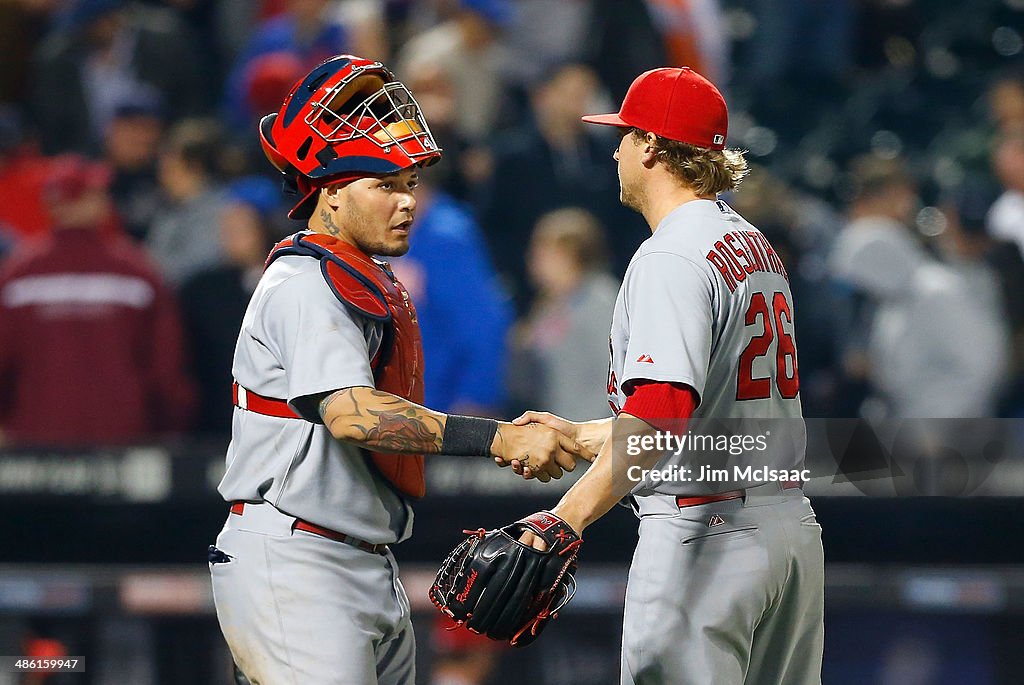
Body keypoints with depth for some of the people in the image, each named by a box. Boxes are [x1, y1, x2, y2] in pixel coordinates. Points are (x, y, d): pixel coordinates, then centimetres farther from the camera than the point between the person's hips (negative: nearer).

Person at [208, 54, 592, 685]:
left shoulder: (373, 281, 18)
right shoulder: (308, 285, -14)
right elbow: (350, 414, -30)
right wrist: (498, 439, -35)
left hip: (371, 573, 10)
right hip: (292, 564, -10)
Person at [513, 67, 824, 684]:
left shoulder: (671, 258, -13)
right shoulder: (758, 247, 16)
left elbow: (665, 408, -28)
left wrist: (570, 516, -37)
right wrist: (580, 435, 28)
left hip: (705, 535, -10)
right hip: (794, 528, 10)